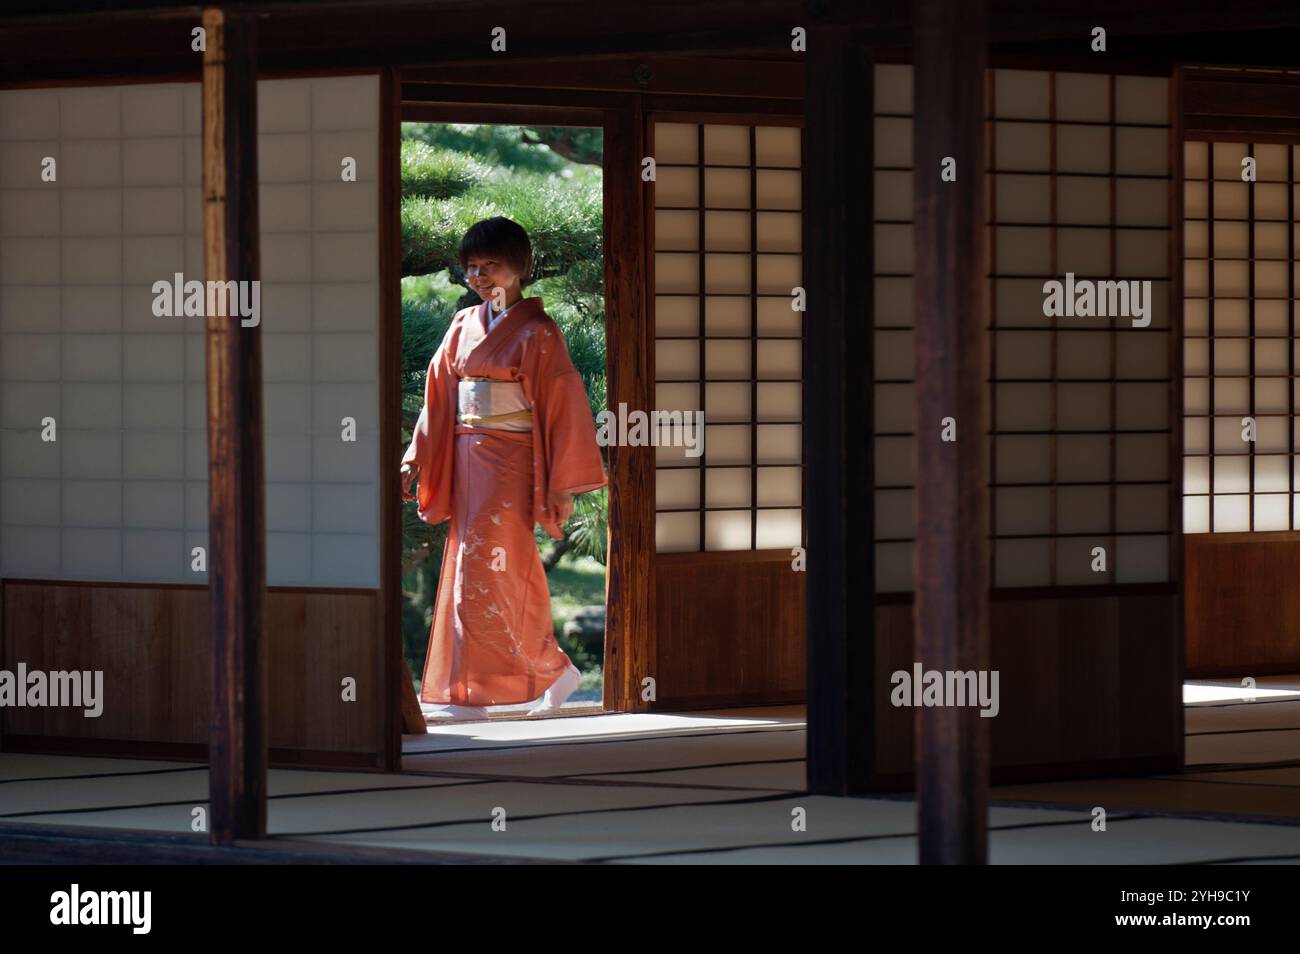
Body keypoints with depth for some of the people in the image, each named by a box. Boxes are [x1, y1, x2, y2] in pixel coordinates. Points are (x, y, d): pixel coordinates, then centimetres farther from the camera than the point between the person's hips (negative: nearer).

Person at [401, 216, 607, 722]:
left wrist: (562, 485, -11)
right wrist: (414, 462, 7)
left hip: (511, 465, -7)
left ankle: (469, 693, -6)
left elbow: (563, 405, -8)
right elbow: (439, 398, 14)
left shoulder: (536, 332, -7)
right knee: (491, 574, 9)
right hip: (466, 464, 7)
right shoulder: (464, 326, 11)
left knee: (483, 573, -10)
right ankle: (554, 671, 19)